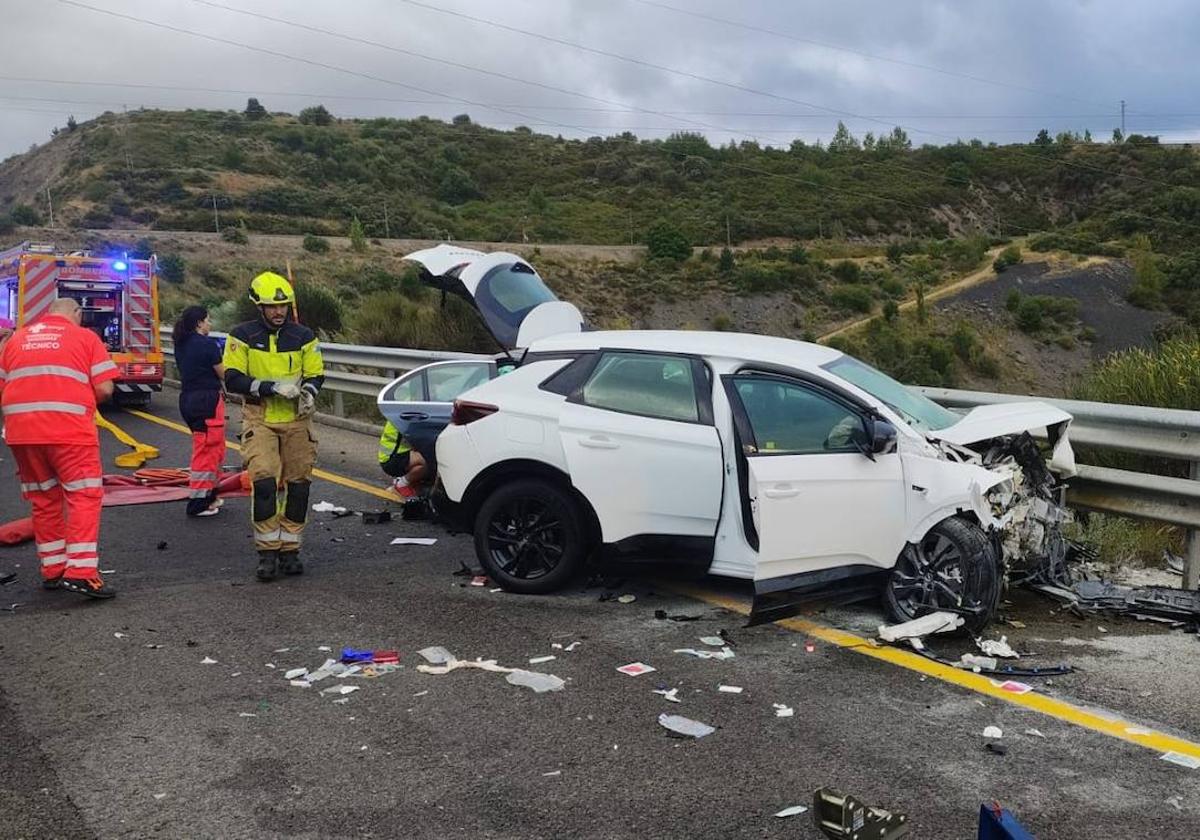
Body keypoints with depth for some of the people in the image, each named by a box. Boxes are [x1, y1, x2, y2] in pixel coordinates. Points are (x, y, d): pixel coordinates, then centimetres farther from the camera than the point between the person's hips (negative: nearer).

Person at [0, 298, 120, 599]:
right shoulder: (86, 337, 5)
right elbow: (104, 389, -3)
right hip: (69, 430, -5)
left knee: (43, 501, 15)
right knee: (84, 497, -1)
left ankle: (52, 570, 21)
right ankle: (81, 572, -12)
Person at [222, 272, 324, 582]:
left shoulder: (303, 336, 4)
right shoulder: (243, 336, -3)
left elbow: (316, 374, 10)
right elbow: (233, 380, -9)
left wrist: (308, 392, -13)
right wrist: (272, 387, -21)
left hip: (296, 420, 3)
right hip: (260, 420, -3)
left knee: (298, 484, 4)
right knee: (263, 481, -17)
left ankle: (289, 549, 17)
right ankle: (268, 551, -6)